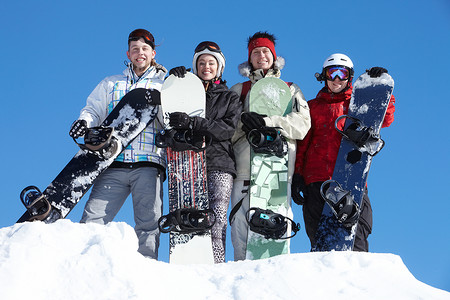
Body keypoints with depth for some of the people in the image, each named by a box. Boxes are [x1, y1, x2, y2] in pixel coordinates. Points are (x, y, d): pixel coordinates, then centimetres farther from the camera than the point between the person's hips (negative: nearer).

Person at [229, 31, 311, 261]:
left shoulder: (290, 90, 23)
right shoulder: (239, 91, 24)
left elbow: (302, 124, 4)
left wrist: (267, 122, -10)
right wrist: (243, 120, -10)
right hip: (245, 166, 1)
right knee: (241, 223, -9)